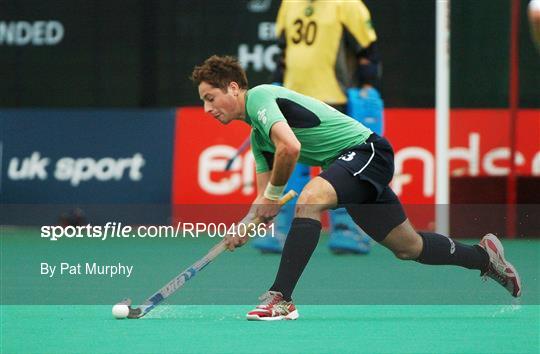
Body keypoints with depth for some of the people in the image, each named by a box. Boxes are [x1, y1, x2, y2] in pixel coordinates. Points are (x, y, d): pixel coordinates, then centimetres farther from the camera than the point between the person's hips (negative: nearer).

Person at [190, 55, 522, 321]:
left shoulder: (259, 97, -13)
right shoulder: (257, 137, 16)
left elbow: (290, 147, -30)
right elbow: (265, 197, 18)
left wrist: (274, 193, -15)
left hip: (365, 149, -11)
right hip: (353, 164, 11)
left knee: (310, 199, -32)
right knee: (408, 247, 18)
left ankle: (281, 297, -35)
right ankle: (484, 255, 38)